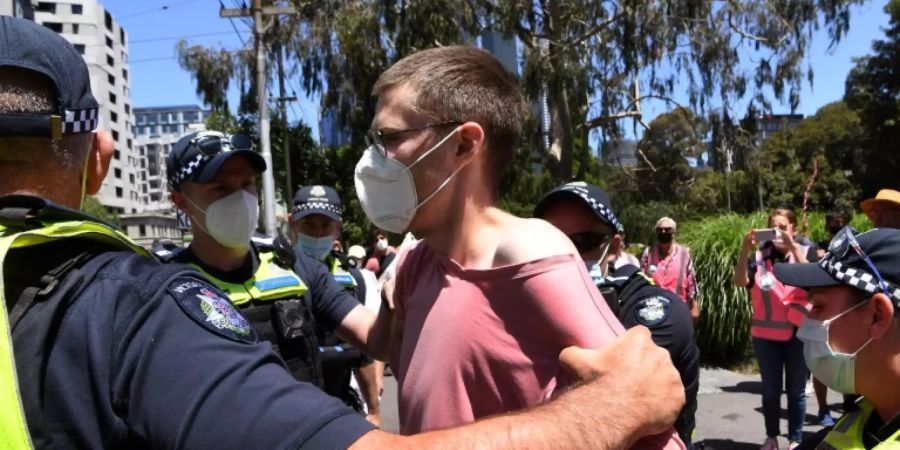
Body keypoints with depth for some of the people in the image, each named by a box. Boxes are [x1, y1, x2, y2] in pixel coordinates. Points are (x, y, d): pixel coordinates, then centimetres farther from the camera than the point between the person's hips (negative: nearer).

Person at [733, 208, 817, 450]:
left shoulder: (806, 252, 0)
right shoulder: (759, 255, 2)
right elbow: (740, 281, -12)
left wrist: (793, 247, -26)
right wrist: (745, 250, -23)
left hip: (798, 333, -1)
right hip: (765, 333, 1)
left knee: (796, 389, 8)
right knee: (770, 389, 11)